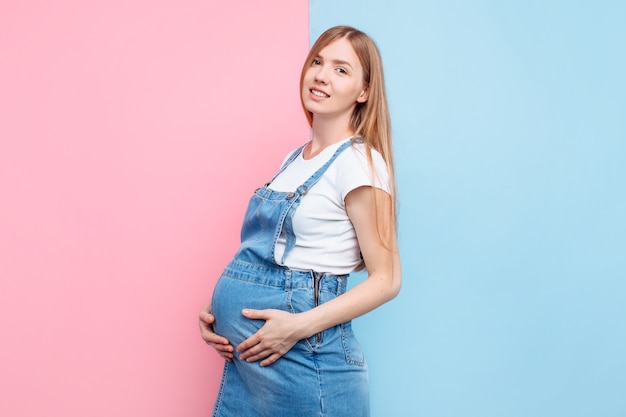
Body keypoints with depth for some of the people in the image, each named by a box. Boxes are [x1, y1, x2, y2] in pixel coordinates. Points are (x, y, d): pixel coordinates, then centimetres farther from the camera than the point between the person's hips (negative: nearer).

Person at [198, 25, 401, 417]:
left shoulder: (358, 162, -11)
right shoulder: (294, 159, 11)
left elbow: (386, 279, -13)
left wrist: (300, 325, -20)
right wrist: (218, 309, 4)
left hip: (304, 356, -7)